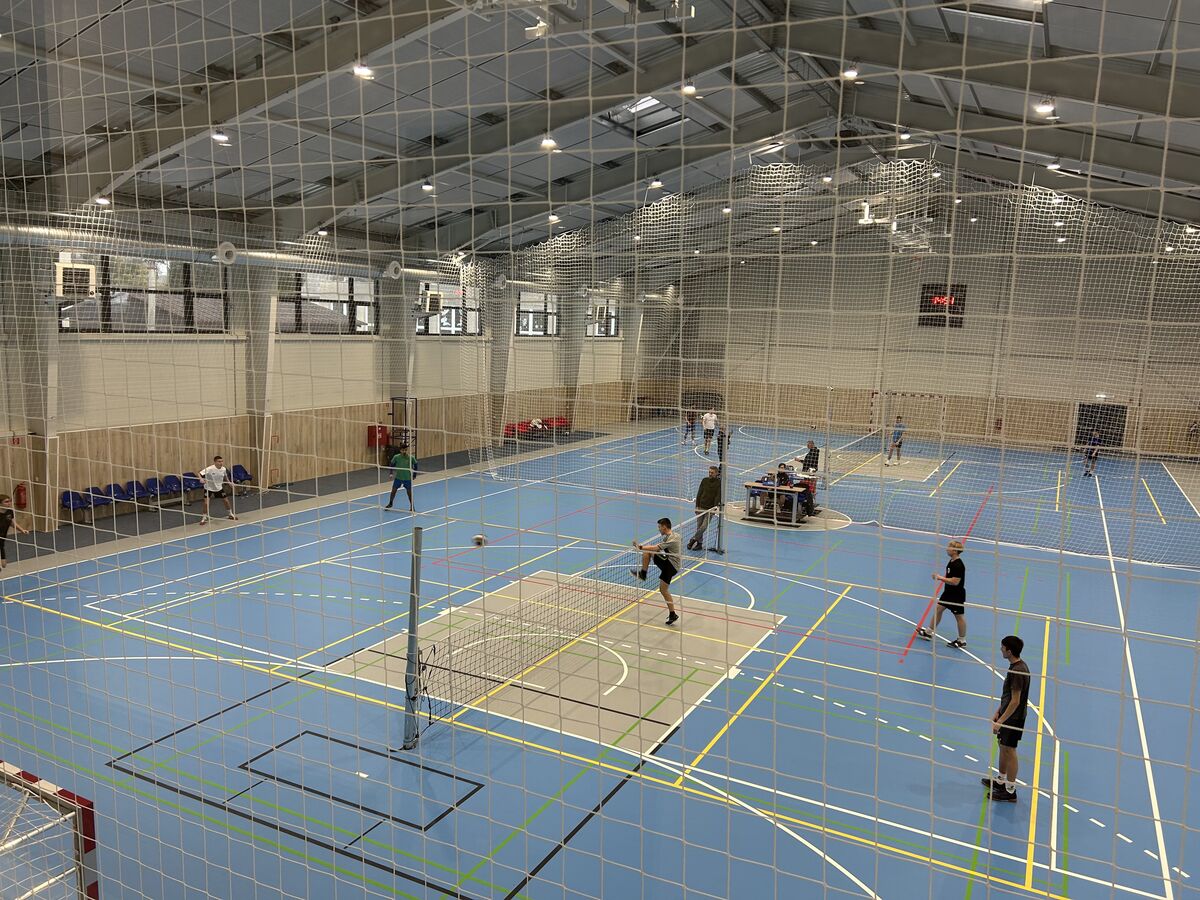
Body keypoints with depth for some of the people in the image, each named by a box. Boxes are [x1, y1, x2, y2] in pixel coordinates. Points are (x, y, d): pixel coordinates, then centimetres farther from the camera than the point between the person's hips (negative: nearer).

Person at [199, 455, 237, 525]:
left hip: (219, 488, 4)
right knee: (206, 503, -15)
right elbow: (200, 474, -34)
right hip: (209, 488, -4)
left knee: (226, 501, 10)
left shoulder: (224, 469, -12)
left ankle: (231, 514, 32)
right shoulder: (210, 469, -28)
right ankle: (204, 518, 2)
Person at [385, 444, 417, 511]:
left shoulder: (411, 458, -14)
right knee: (393, 490, 8)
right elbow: (392, 464, 3)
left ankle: (412, 506, 21)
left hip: (408, 478, -1)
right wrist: (391, 473, -4)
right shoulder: (396, 457, -12)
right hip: (398, 477, 1)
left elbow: (415, 465, 2)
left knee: (409, 492, 5)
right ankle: (390, 504, 30)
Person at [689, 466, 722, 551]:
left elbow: (718, 496, -10)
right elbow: (699, 493, 7)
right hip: (701, 507, 3)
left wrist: (715, 507, -20)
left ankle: (693, 539, -4)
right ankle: (699, 544, 13)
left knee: (704, 526, -12)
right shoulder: (704, 480, 6)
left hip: (710, 509, -3)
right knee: (698, 526, 4)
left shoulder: (719, 483, -4)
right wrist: (697, 506, 0)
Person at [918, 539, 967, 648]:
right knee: (938, 609, 15)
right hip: (948, 592, 10)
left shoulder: (958, 565, -26)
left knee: (959, 616, 5)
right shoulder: (951, 562, 4)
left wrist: (940, 578, -24)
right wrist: (940, 577, 0)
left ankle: (962, 641, 20)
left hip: (957, 595, -10)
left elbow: (955, 581, -30)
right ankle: (930, 633, 26)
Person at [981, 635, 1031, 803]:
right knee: (1002, 746, 21)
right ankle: (1001, 781, 36)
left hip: (1013, 718, -10)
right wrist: (998, 712, 17)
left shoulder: (1017, 672, -27)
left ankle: (1010, 791, 12)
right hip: (1008, 715, 10)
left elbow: (1015, 701, -25)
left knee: (1009, 751, 1)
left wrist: (1000, 721, -22)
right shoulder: (1016, 666, 5)